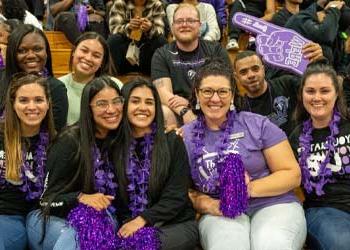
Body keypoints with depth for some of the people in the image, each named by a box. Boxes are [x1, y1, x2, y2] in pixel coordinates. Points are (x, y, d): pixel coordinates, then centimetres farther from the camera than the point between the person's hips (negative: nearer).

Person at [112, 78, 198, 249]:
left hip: (176, 224, -1)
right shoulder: (116, 147, 6)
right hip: (129, 225, 2)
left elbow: (176, 196, -7)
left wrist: (143, 219, -18)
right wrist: (129, 223, -14)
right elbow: (115, 198, 5)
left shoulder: (173, 142, 0)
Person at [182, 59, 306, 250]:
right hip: (220, 214, 1)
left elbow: (292, 174, 1)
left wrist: (250, 188, -14)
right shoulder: (185, 136, 7)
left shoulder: (258, 125, 2)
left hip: (274, 205, 0)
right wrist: (206, 204, -11)